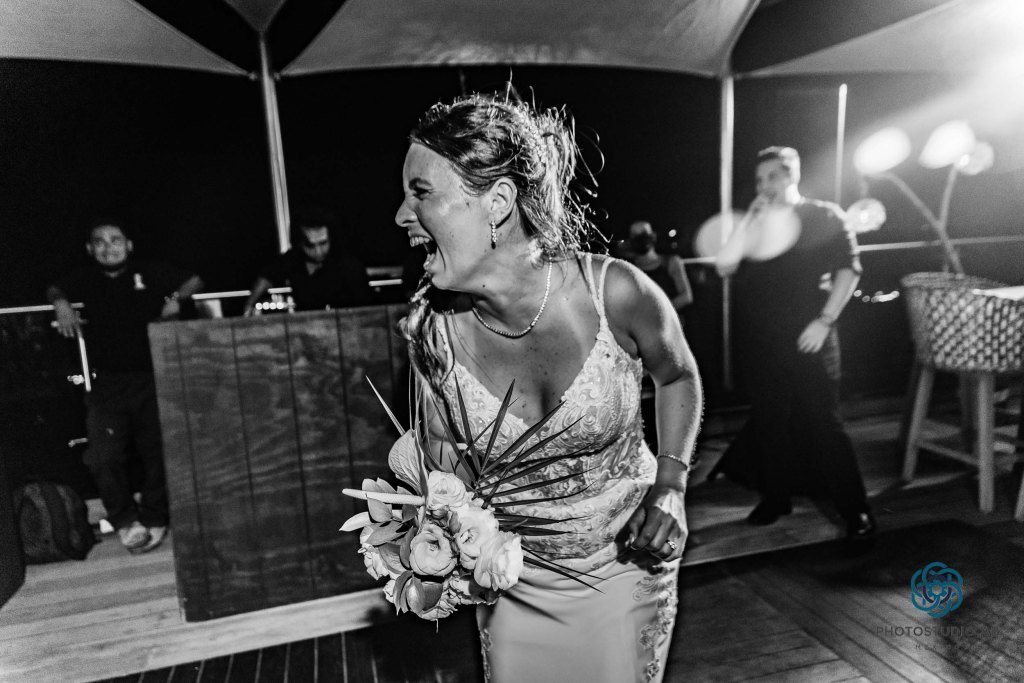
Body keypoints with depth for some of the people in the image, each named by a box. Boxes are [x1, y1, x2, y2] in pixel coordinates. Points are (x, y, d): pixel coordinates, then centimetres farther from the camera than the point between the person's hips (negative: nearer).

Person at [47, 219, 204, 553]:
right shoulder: (85, 278, 11)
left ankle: (153, 519, 18)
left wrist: (176, 298, -8)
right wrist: (61, 303, 1)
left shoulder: (150, 272, 5)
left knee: (157, 454, 0)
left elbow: (194, 281, 12)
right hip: (108, 384, 2)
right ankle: (125, 521, 11)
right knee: (104, 457, -9)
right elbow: (53, 290, 24)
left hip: (153, 379, -1)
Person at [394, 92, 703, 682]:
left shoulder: (617, 293, -25)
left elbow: (679, 378, -3)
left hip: (625, 566, -1)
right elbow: (446, 450, -1)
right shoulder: (429, 326, -18)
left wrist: (669, 490, -12)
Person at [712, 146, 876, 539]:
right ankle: (777, 496, 28)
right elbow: (725, 267, -3)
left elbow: (848, 268, -4)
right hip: (758, 341, 4)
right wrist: (749, 219, -5)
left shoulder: (823, 217, 2)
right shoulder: (753, 224, 11)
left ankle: (854, 508, 10)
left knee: (821, 420, -4)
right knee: (768, 418, 12)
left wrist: (825, 320, -12)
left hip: (807, 340, -4)